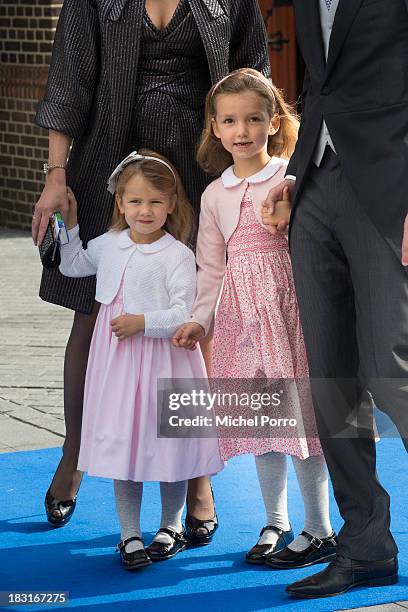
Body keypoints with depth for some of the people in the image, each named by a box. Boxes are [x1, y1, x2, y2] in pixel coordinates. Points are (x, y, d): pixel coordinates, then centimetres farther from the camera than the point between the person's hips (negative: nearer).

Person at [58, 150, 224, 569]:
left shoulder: (177, 255, -12)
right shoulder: (108, 245, 6)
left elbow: (185, 313, -16)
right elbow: (71, 266, 24)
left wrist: (142, 322, -24)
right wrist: (69, 224, 15)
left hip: (163, 360, -4)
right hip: (117, 360, 4)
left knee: (167, 443, 6)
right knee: (122, 444, 5)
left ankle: (171, 526, 27)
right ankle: (129, 534, 16)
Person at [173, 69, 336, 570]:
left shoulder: (291, 177, -3)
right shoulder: (215, 194, 11)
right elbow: (211, 266, 12)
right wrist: (200, 319, 4)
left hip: (287, 303, -5)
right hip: (240, 312, 5)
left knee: (297, 412, -5)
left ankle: (319, 530, 7)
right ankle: (275, 523, 24)